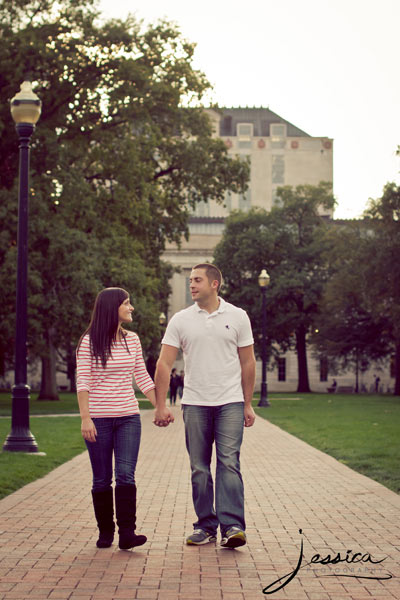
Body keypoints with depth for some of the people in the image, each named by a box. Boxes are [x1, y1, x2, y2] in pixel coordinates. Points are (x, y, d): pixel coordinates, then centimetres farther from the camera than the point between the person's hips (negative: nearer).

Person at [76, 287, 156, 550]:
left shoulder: (132, 339, 10)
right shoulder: (89, 342, -4)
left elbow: (143, 378, 15)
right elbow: (82, 382, -7)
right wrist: (85, 418, -15)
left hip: (128, 417, 3)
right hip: (99, 419, -3)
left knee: (126, 475, -8)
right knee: (102, 479, 4)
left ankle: (127, 532, -10)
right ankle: (105, 531, 17)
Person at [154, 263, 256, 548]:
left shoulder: (237, 317, 3)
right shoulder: (181, 320, 4)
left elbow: (247, 362, 8)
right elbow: (164, 364, 1)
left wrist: (248, 405, 6)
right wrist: (161, 405, -7)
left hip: (230, 402, -2)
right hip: (195, 404, 2)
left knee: (229, 463, -10)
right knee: (199, 468, 5)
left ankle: (232, 526, -12)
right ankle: (206, 526, 14)